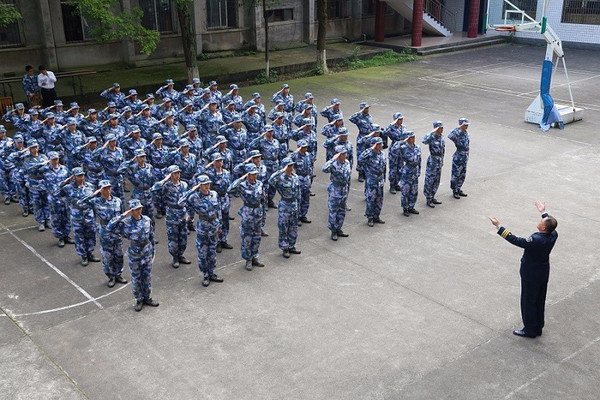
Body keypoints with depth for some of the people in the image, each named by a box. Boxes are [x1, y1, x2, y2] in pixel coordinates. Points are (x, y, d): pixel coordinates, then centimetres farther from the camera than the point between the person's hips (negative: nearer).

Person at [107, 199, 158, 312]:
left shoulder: (147, 220, -5)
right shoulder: (126, 223, -15)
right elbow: (109, 227, -27)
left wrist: (152, 251, 11)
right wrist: (122, 216, -29)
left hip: (147, 253, 3)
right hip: (134, 256, -3)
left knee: (147, 277, 15)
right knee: (136, 279, 11)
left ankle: (147, 298, 32)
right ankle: (139, 300, 27)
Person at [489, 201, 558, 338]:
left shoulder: (536, 240, -33)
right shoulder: (553, 235, -11)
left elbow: (515, 240, -29)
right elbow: (551, 225, 13)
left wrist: (499, 226, -27)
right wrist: (544, 212, 26)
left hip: (531, 274, -8)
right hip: (544, 272, 8)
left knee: (528, 302, 9)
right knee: (539, 301, 21)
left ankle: (530, 330, 22)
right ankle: (538, 328, 35)